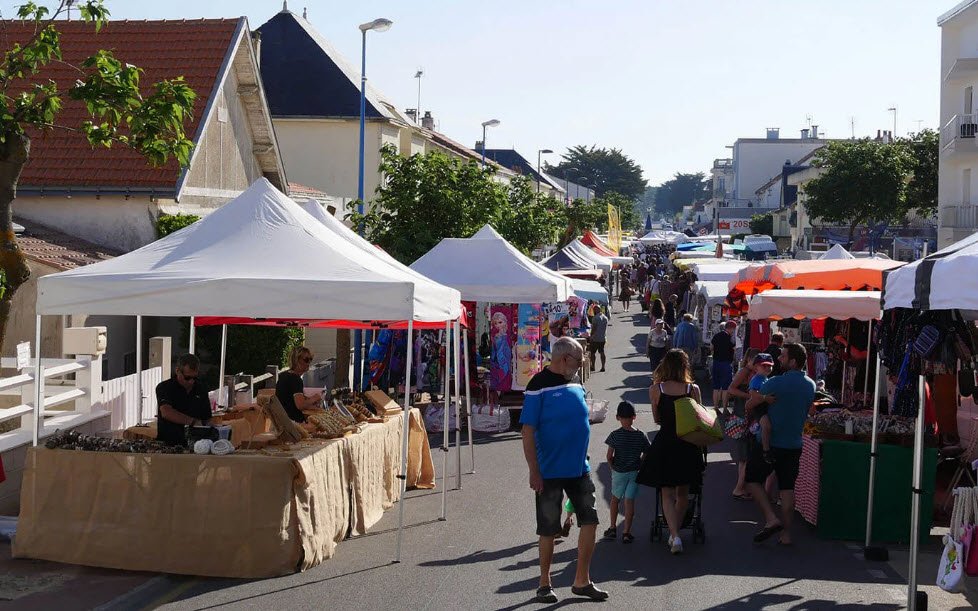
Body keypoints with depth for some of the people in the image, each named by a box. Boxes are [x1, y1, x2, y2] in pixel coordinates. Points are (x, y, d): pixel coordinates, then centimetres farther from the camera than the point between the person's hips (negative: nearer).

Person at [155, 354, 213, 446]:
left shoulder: (200, 390, 14)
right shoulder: (164, 387, -1)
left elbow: (207, 419, 21)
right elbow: (166, 412, -18)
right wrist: (193, 421, -23)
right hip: (167, 444, -4)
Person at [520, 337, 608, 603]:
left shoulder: (575, 385, 8)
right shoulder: (539, 386, -12)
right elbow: (528, 431, -15)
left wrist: (583, 460, 17)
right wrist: (534, 471, -18)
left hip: (579, 469, 6)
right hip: (550, 472, -6)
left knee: (590, 521, 5)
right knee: (548, 530, 5)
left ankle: (582, 581, 17)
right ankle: (544, 584, 19)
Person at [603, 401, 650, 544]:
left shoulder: (615, 435, -11)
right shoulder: (641, 436, -6)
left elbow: (609, 456, -11)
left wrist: (613, 467, 6)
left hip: (618, 472, -1)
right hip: (634, 472, 1)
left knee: (615, 498, 19)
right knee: (630, 501, 5)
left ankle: (613, 528, 26)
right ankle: (626, 533, 2)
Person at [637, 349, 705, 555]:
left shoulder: (655, 389, -6)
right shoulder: (693, 389, -6)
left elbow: (657, 419, 3)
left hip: (664, 444, -1)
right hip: (687, 445, 1)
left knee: (667, 494, 6)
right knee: (683, 493, 18)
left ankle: (675, 536, -10)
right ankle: (674, 532, 26)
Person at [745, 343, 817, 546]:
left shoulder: (777, 382, -17)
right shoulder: (810, 385, 3)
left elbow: (749, 405, -7)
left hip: (770, 443, -6)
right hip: (794, 444, 6)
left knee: (753, 479, 8)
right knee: (787, 487, 11)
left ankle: (771, 519, -6)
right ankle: (786, 534, 11)